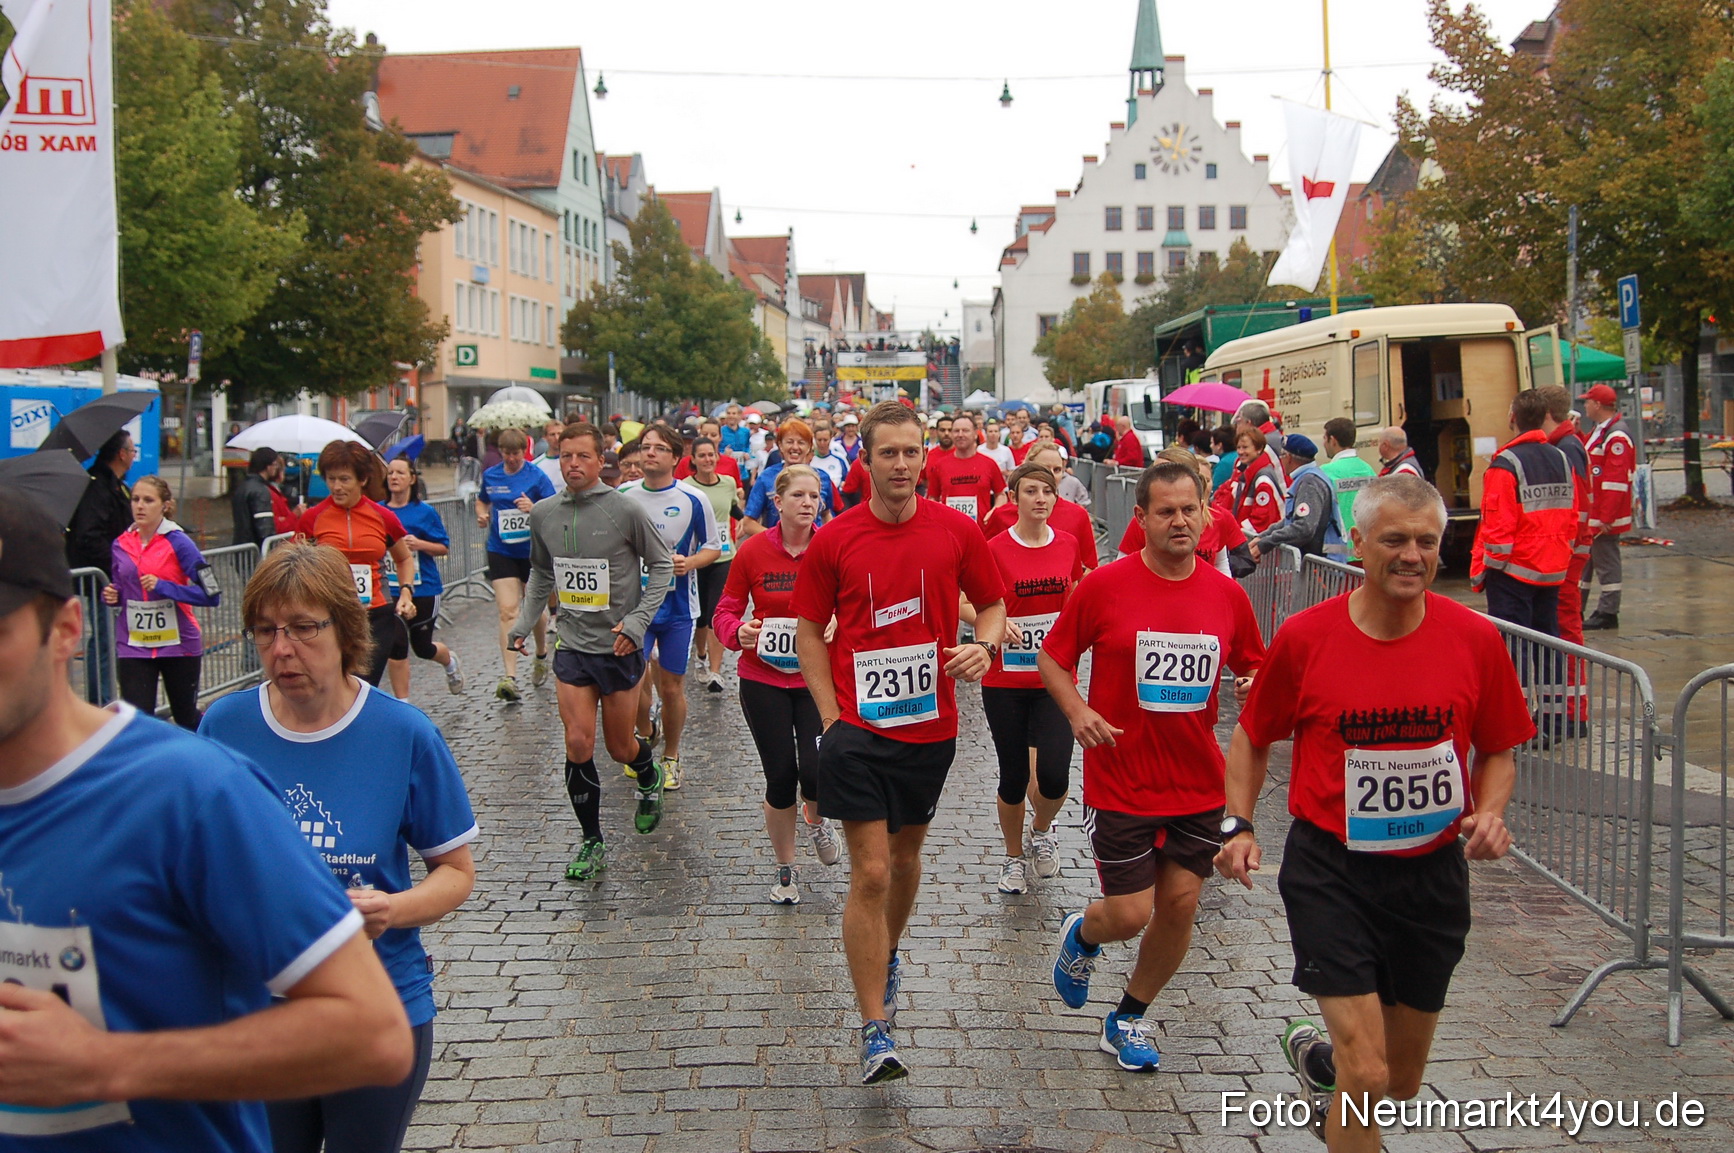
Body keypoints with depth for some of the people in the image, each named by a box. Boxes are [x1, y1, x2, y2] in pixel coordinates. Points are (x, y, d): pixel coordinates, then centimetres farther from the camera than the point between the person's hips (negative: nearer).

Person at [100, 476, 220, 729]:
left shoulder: (178, 542, -10)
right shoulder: (121, 544, 4)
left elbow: (211, 594, -16)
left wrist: (163, 587, -22)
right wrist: (112, 595, -3)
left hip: (178, 644, -3)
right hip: (133, 645, 3)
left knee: (186, 718, 15)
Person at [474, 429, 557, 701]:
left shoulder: (536, 476, -6)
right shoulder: (490, 476, 5)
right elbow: (482, 501, 23)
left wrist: (534, 508, -27)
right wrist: (482, 515, 1)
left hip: (532, 551, -1)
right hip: (501, 552, 1)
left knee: (534, 609, 14)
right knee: (508, 611, -11)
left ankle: (541, 656, 43)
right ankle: (510, 678, -18)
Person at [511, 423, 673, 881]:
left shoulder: (625, 509, -11)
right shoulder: (544, 513, 2)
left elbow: (661, 565, -4)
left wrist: (638, 620, -14)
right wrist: (523, 623, 8)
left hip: (619, 647, -3)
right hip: (571, 645, 3)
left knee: (620, 746, 9)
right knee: (578, 745, -4)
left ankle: (650, 782, 45)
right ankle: (592, 842, 12)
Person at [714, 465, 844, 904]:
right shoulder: (753, 551, -5)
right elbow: (726, 611, 2)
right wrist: (738, 632, -18)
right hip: (764, 678, 0)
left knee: (817, 770, -15)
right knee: (781, 777, 3)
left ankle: (816, 820, 25)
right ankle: (785, 871, 26)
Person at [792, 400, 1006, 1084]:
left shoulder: (957, 531, -2)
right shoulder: (833, 540, -5)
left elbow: (993, 603, 10)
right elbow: (809, 630, 3)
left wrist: (984, 647, -12)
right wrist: (832, 716, -5)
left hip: (931, 725, 3)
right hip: (858, 729, -2)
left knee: (905, 856, 21)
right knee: (870, 874, -7)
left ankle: (886, 959, 49)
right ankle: (876, 1032, 0)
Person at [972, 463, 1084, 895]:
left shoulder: (1069, 544, 2)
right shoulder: (995, 550, -8)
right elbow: (963, 603, -4)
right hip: (1005, 682, -2)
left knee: (1054, 776, -12)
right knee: (1014, 779, 6)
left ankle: (1042, 829, 22)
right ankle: (1014, 857, 31)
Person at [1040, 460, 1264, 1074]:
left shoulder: (1228, 595, 0)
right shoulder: (1104, 586, -9)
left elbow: (1254, 668, 14)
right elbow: (1052, 656, 0)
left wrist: (1254, 686, -9)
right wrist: (1076, 711, -17)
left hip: (1199, 785, 4)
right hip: (1121, 783, -3)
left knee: (1179, 905, 7)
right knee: (1129, 915, -3)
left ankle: (1128, 1021, 30)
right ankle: (1082, 937, 36)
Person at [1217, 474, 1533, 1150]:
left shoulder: (1475, 638, -6)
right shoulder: (1305, 637, -10)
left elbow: (1497, 751, 7)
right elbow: (1252, 737, 5)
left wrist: (1489, 814, -12)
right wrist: (1238, 825, -6)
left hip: (1432, 875, 3)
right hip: (1330, 872, -3)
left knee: (1401, 1084, 19)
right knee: (1367, 1078, -13)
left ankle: (1318, 1059, 51)